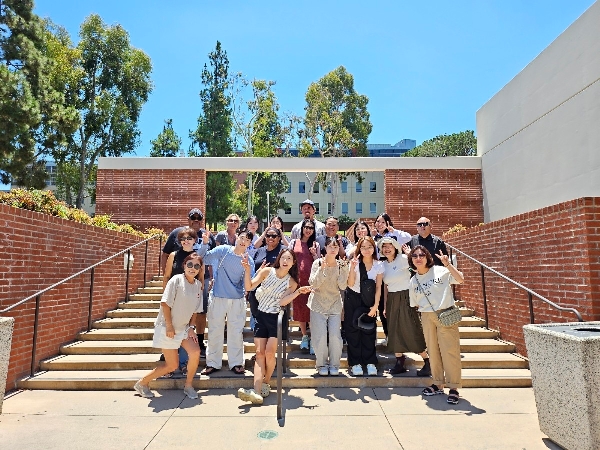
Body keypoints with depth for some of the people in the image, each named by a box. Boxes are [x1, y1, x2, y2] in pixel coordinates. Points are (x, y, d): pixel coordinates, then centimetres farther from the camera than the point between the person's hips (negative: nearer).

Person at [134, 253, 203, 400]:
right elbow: (165, 303, -17)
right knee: (172, 365, -2)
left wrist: (191, 327, 0)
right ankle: (142, 383, 20)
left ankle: (188, 385, 8)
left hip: (183, 328, 6)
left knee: (195, 352, -13)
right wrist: (169, 326, -17)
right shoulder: (176, 280, -15)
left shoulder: (198, 285, 3)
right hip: (167, 328, -6)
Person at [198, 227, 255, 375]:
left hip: (237, 300, 1)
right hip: (217, 298, -1)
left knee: (236, 332, 9)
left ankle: (236, 363, 24)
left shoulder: (249, 261, -1)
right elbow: (203, 259, -7)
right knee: (215, 331, 9)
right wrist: (205, 244, -20)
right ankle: (213, 363, 24)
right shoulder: (222, 250, -5)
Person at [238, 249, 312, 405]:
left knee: (269, 353, -9)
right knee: (260, 353, -5)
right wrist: (247, 270, -23)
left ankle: (266, 383, 16)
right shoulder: (266, 271, -2)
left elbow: (282, 302, -13)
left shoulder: (292, 283, -1)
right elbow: (249, 287, -9)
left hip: (276, 318, -1)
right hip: (261, 316, 1)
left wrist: (298, 292, -23)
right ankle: (257, 391, -11)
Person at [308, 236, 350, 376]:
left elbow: (343, 286, -8)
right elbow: (313, 284, -14)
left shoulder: (341, 265, 0)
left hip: (335, 305, 2)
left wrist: (344, 269, -17)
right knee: (320, 337, -3)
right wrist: (322, 269, -24)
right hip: (318, 304, -1)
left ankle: (334, 365, 16)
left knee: (335, 336, -4)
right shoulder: (318, 263, -7)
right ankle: (322, 364, 16)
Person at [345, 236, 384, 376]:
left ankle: (370, 362, 14)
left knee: (369, 330, 3)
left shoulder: (379, 265, -6)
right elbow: (350, 284, -19)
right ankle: (355, 363, 9)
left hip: (369, 299, 1)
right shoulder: (355, 262, -12)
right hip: (353, 298, -1)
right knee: (353, 330, 1)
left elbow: (378, 287, -3)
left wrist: (375, 305, -10)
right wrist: (352, 267, -29)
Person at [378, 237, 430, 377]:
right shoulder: (383, 265, 9)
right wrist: (385, 306, 10)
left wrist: (409, 252, -17)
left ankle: (428, 363, 8)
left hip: (405, 298, -6)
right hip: (392, 300, 6)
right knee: (394, 331, 8)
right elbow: (385, 286, 12)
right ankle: (399, 363, 20)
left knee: (412, 330, -5)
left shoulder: (402, 259, -8)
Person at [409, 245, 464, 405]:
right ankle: (438, 384, 24)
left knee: (450, 350, -3)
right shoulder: (413, 281, 8)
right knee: (433, 351, 10)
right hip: (427, 318, 4)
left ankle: (453, 387, 7)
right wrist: (426, 310, 4)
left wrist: (447, 264, -26)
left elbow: (460, 279, -18)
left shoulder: (440, 271, -5)